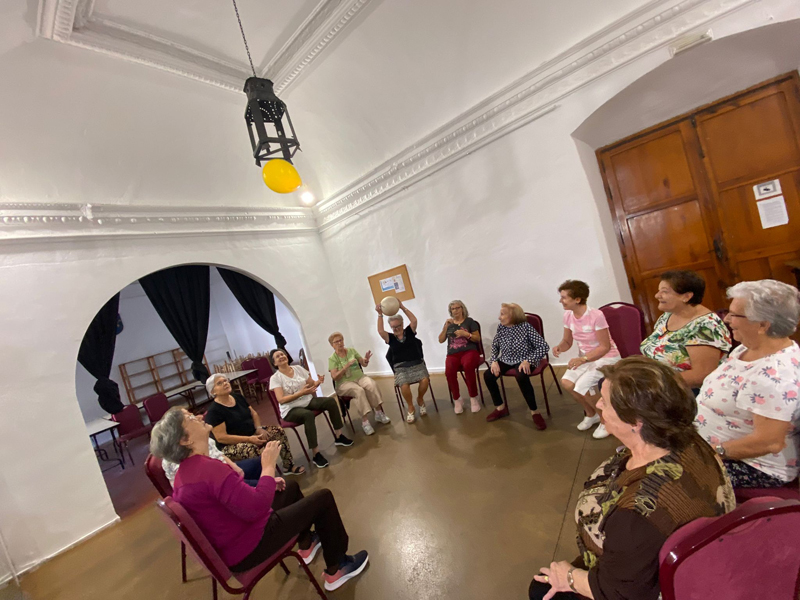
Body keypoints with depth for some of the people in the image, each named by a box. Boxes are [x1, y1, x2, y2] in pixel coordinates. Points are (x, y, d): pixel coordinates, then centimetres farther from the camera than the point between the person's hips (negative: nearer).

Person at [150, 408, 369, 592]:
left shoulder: (186, 470, 0)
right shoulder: (207, 468, -33)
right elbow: (257, 507, -36)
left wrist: (267, 482, 5)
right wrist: (268, 466, -25)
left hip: (232, 538, 10)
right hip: (247, 549, -10)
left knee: (291, 486, 26)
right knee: (323, 499, -2)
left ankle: (306, 546, 40)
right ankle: (336, 570, 18)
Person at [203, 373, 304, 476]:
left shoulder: (238, 397, 6)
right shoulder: (213, 411, -16)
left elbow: (253, 413, 14)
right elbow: (221, 438, -21)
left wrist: (259, 428, -7)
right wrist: (249, 439, -25)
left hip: (252, 433, 7)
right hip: (231, 446, -7)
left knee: (278, 431, -11)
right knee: (253, 450, -38)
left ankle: (289, 466, 0)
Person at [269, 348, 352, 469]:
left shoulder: (298, 368, 4)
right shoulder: (275, 378, -10)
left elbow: (312, 384, 8)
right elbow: (281, 400, -21)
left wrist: (318, 381, -17)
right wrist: (301, 393, -31)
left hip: (308, 401, 5)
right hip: (291, 410, -5)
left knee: (330, 401, -17)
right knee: (308, 414, -37)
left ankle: (338, 436, -1)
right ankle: (316, 454, -28)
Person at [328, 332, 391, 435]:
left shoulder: (352, 350, 8)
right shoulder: (332, 358, -2)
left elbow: (364, 364, 11)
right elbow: (334, 377, -10)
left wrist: (366, 360, -13)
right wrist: (346, 366, -21)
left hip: (360, 377, 3)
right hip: (344, 383, -3)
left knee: (372, 385, -29)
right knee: (359, 391, -35)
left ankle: (379, 413, -17)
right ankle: (365, 421, -28)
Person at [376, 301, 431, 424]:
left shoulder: (409, 332, 8)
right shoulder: (390, 338, 5)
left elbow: (414, 320, -8)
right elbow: (380, 331, -12)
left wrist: (403, 307, -11)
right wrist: (380, 314, -14)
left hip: (417, 364, 1)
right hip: (401, 368, -1)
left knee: (425, 380, -27)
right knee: (404, 385, -31)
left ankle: (420, 399, 7)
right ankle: (411, 407, -1)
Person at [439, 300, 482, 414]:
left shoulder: (469, 321, 10)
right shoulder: (449, 323, 18)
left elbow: (478, 338, 6)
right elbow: (441, 340, 10)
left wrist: (466, 334, -11)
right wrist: (446, 326, 0)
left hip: (469, 351, -2)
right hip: (453, 354, 2)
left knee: (468, 366, -38)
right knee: (449, 371, -32)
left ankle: (473, 398, -20)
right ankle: (457, 399, -12)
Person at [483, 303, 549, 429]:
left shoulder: (525, 326, -16)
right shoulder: (501, 328, -1)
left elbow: (544, 347, -18)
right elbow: (494, 345, 12)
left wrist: (528, 361, -27)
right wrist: (494, 361, -5)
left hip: (523, 360, -5)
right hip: (506, 360, 6)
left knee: (521, 377, -36)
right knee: (488, 375, -14)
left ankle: (535, 412, -14)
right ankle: (500, 408, 8)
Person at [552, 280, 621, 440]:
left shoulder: (596, 315, -26)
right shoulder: (568, 316, -6)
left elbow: (605, 347, -22)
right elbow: (567, 341, 2)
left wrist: (583, 359, -33)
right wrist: (559, 347, -21)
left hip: (607, 358, -6)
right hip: (585, 357, 6)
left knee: (581, 387, -21)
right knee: (566, 382, -14)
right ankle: (591, 414, 13)